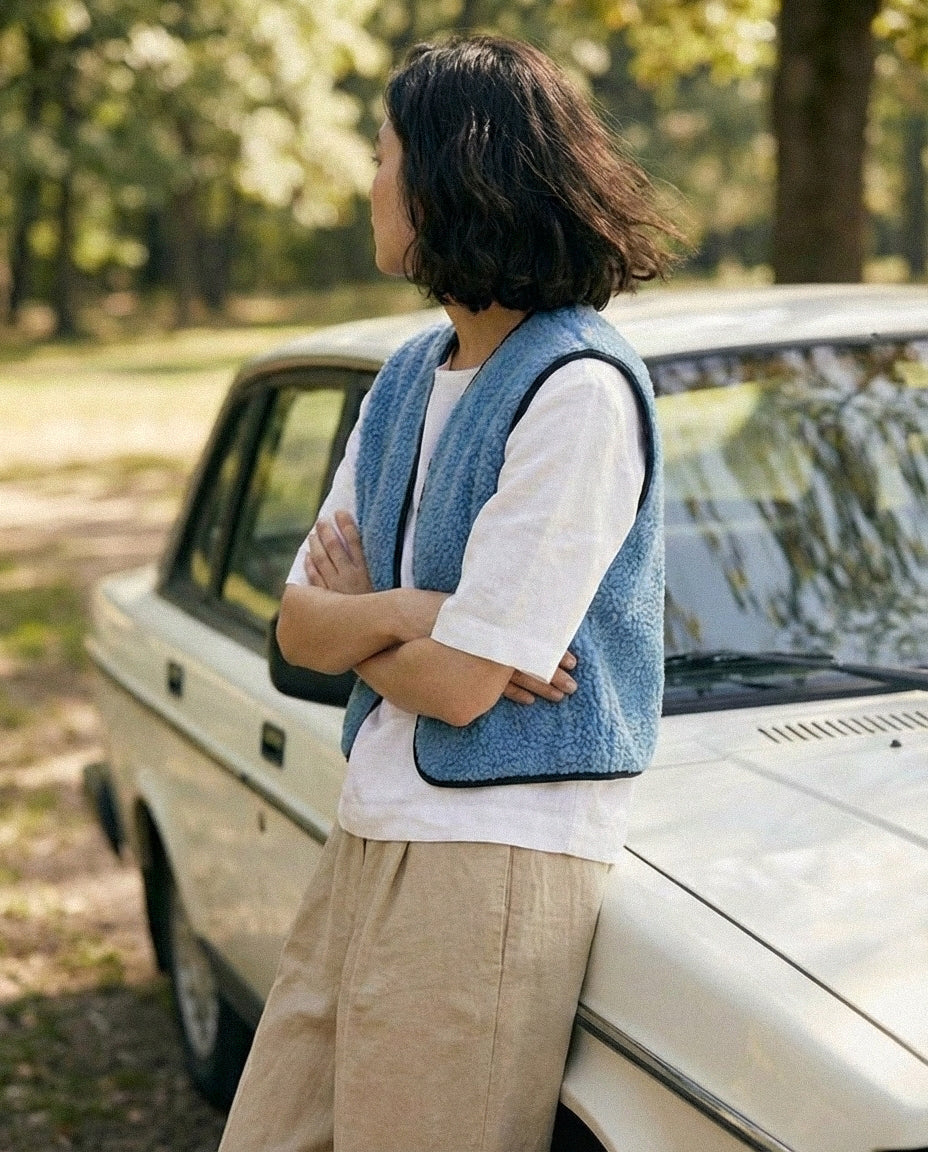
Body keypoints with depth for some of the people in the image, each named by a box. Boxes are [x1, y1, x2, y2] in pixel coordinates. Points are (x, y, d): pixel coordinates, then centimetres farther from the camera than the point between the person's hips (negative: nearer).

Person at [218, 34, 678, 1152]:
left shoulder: (579, 389, -16)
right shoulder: (411, 372, 12)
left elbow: (459, 682, -18)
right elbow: (298, 625, 9)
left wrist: (354, 614, 0)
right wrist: (408, 614, -11)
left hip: (495, 856, -8)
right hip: (368, 834, 8)